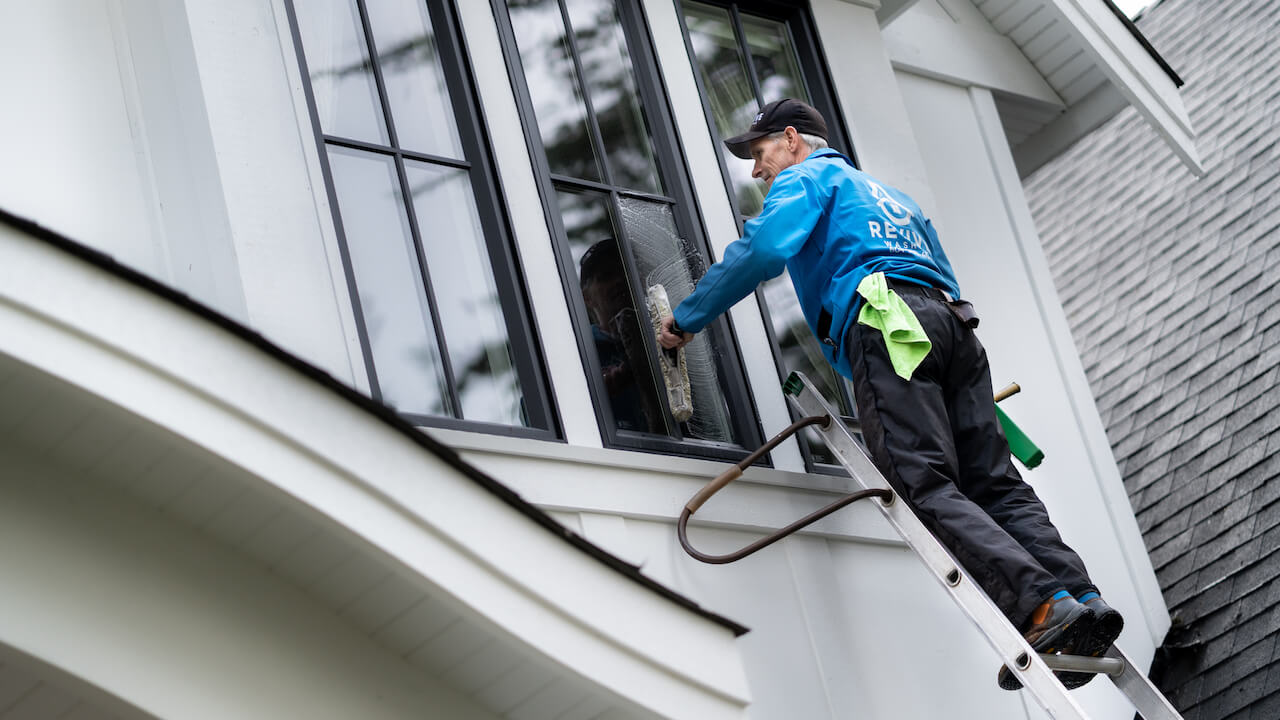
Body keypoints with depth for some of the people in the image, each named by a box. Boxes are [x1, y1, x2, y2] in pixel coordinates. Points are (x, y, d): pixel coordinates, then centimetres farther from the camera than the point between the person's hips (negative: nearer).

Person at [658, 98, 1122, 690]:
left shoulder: (807, 177, 16)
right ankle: (1081, 598, -22)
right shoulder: (891, 197, 42)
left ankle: (1042, 604, -36)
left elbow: (764, 249, -4)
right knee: (994, 483, -2)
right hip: (951, 324, 8)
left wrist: (687, 317, 4)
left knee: (927, 487, -18)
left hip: (886, 321, -8)